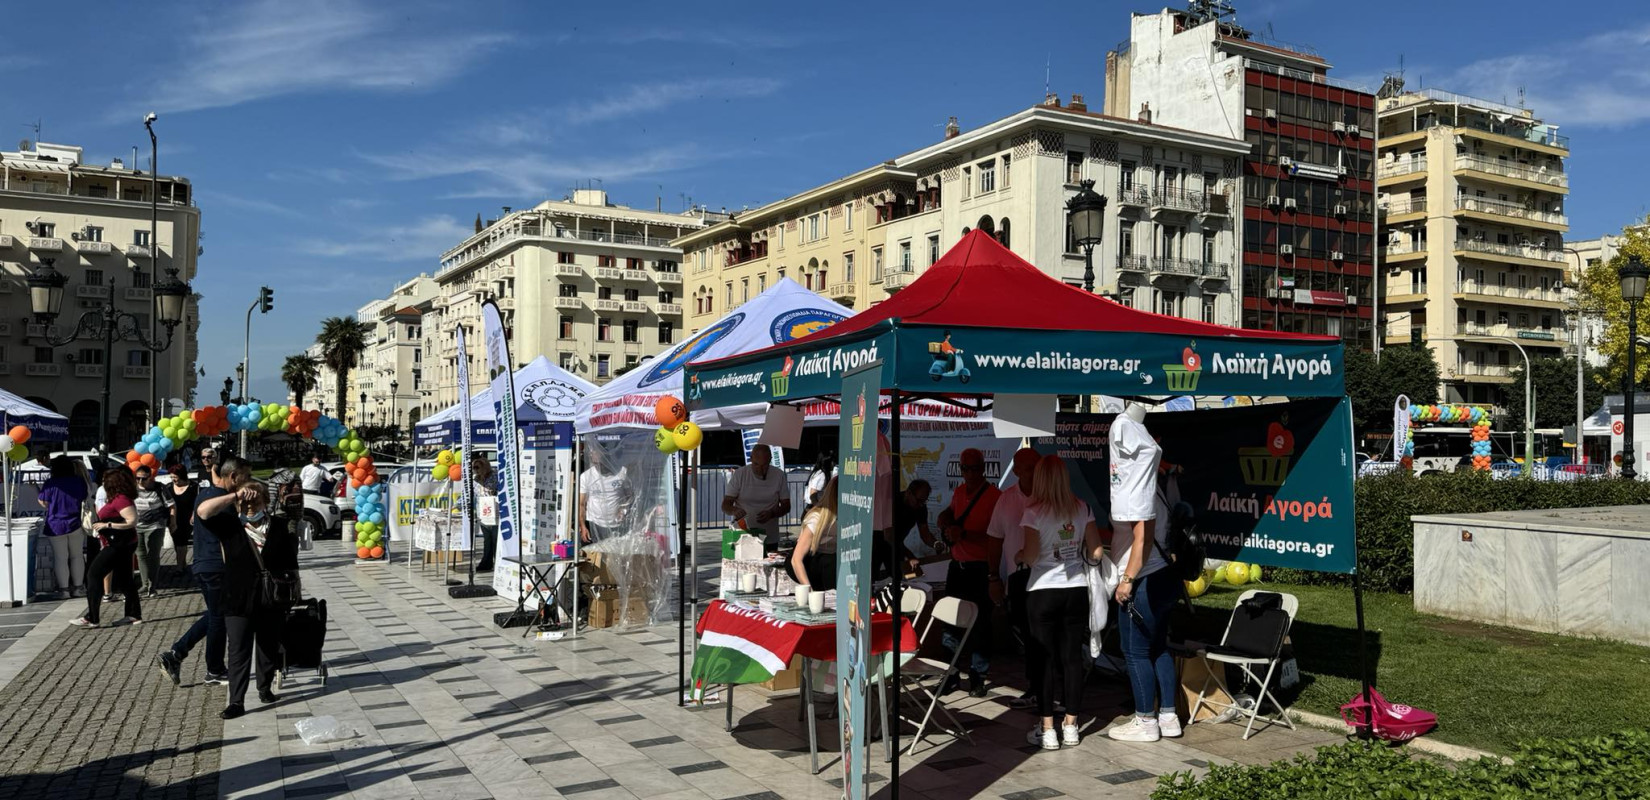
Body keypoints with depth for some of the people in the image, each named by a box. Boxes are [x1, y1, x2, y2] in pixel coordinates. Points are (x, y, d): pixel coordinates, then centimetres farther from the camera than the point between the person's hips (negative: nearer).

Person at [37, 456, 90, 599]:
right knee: (77, 556, 12)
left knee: (60, 558, 2)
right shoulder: (79, 481, -2)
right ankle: (78, 587, 14)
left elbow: (43, 502, -3)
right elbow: (86, 497, 13)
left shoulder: (51, 483, -11)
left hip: (56, 526, -2)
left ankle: (64, 589, 3)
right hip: (75, 525, 3)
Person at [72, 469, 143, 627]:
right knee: (123, 579, 13)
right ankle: (134, 615, 16)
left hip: (119, 544, -10)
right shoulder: (119, 498, 12)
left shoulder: (121, 500, -19)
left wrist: (107, 525, -23)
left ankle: (91, 618, -5)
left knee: (94, 576, -6)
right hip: (122, 544, 10)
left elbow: (132, 521, -25)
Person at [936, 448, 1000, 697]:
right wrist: (946, 525, 6)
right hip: (957, 564, 6)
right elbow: (948, 513, 28)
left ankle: (977, 676, 8)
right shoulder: (959, 492, 9)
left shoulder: (994, 496, -11)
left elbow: (995, 538, -17)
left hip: (980, 567, -6)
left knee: (979, 623, -2)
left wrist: (964, 533, -22)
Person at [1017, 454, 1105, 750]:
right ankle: (1071, 726, 17)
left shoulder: (1034, 512, -10)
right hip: (1077, 589, 3)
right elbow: (1096, 551, 2)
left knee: (1046, 659, 2)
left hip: (1043, 590, -3)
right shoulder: (1082, 509, 1)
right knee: (1073, 656, 10)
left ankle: (1048, 729, 5)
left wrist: (1018, 556, 6)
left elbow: (1030, 557, -15)